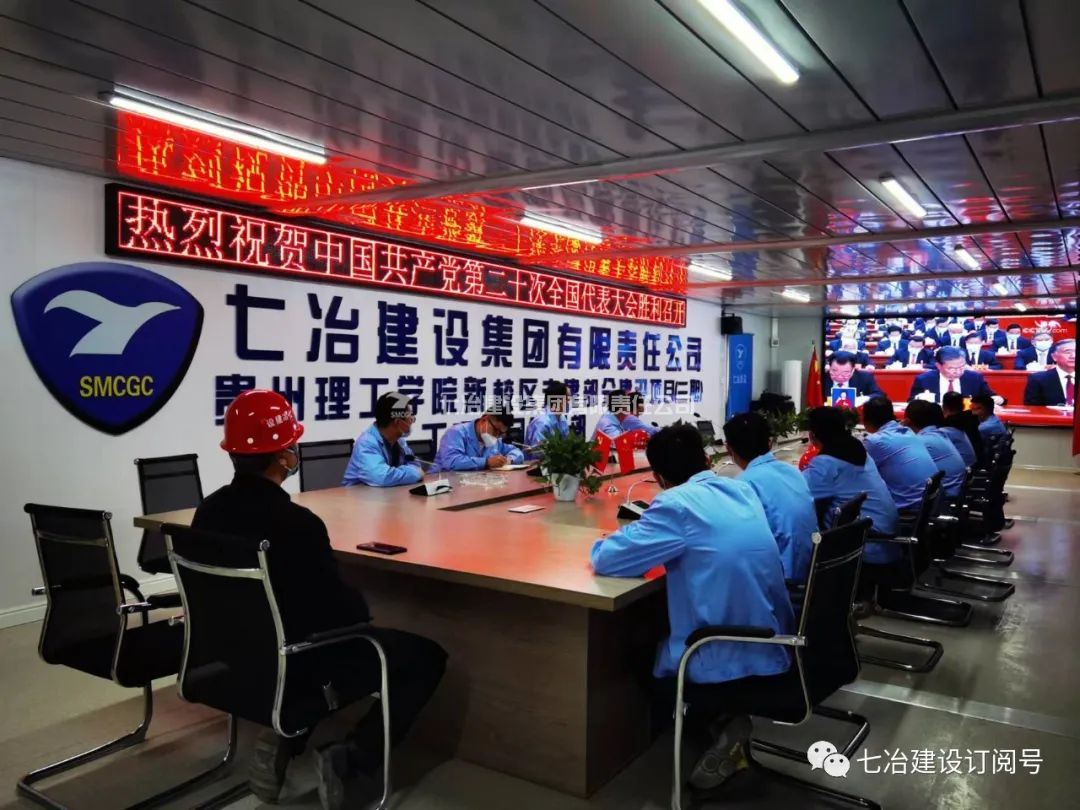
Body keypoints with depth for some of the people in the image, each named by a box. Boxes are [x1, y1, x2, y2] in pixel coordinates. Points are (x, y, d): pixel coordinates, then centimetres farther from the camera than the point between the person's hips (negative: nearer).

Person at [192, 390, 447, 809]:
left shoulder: (209, 510, -6)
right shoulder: (297, 523, -30)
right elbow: (343, 613, -24)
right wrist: (361, 603, 1)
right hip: (297, 666, -7)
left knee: (363, 643, 33)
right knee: (427, 657, 10)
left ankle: (286, 741, 17)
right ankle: (354, 759, 2)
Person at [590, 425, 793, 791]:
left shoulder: (676, 504, -18)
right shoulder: (742, 489, 5)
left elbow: (606, 560, -15)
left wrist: (605, 541, 7)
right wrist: (649, 529, 21)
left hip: (730, 658, -7)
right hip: (774, 647, 8)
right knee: (661, 640, 30)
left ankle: (719, 726, 5)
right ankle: (724, 718, 17)